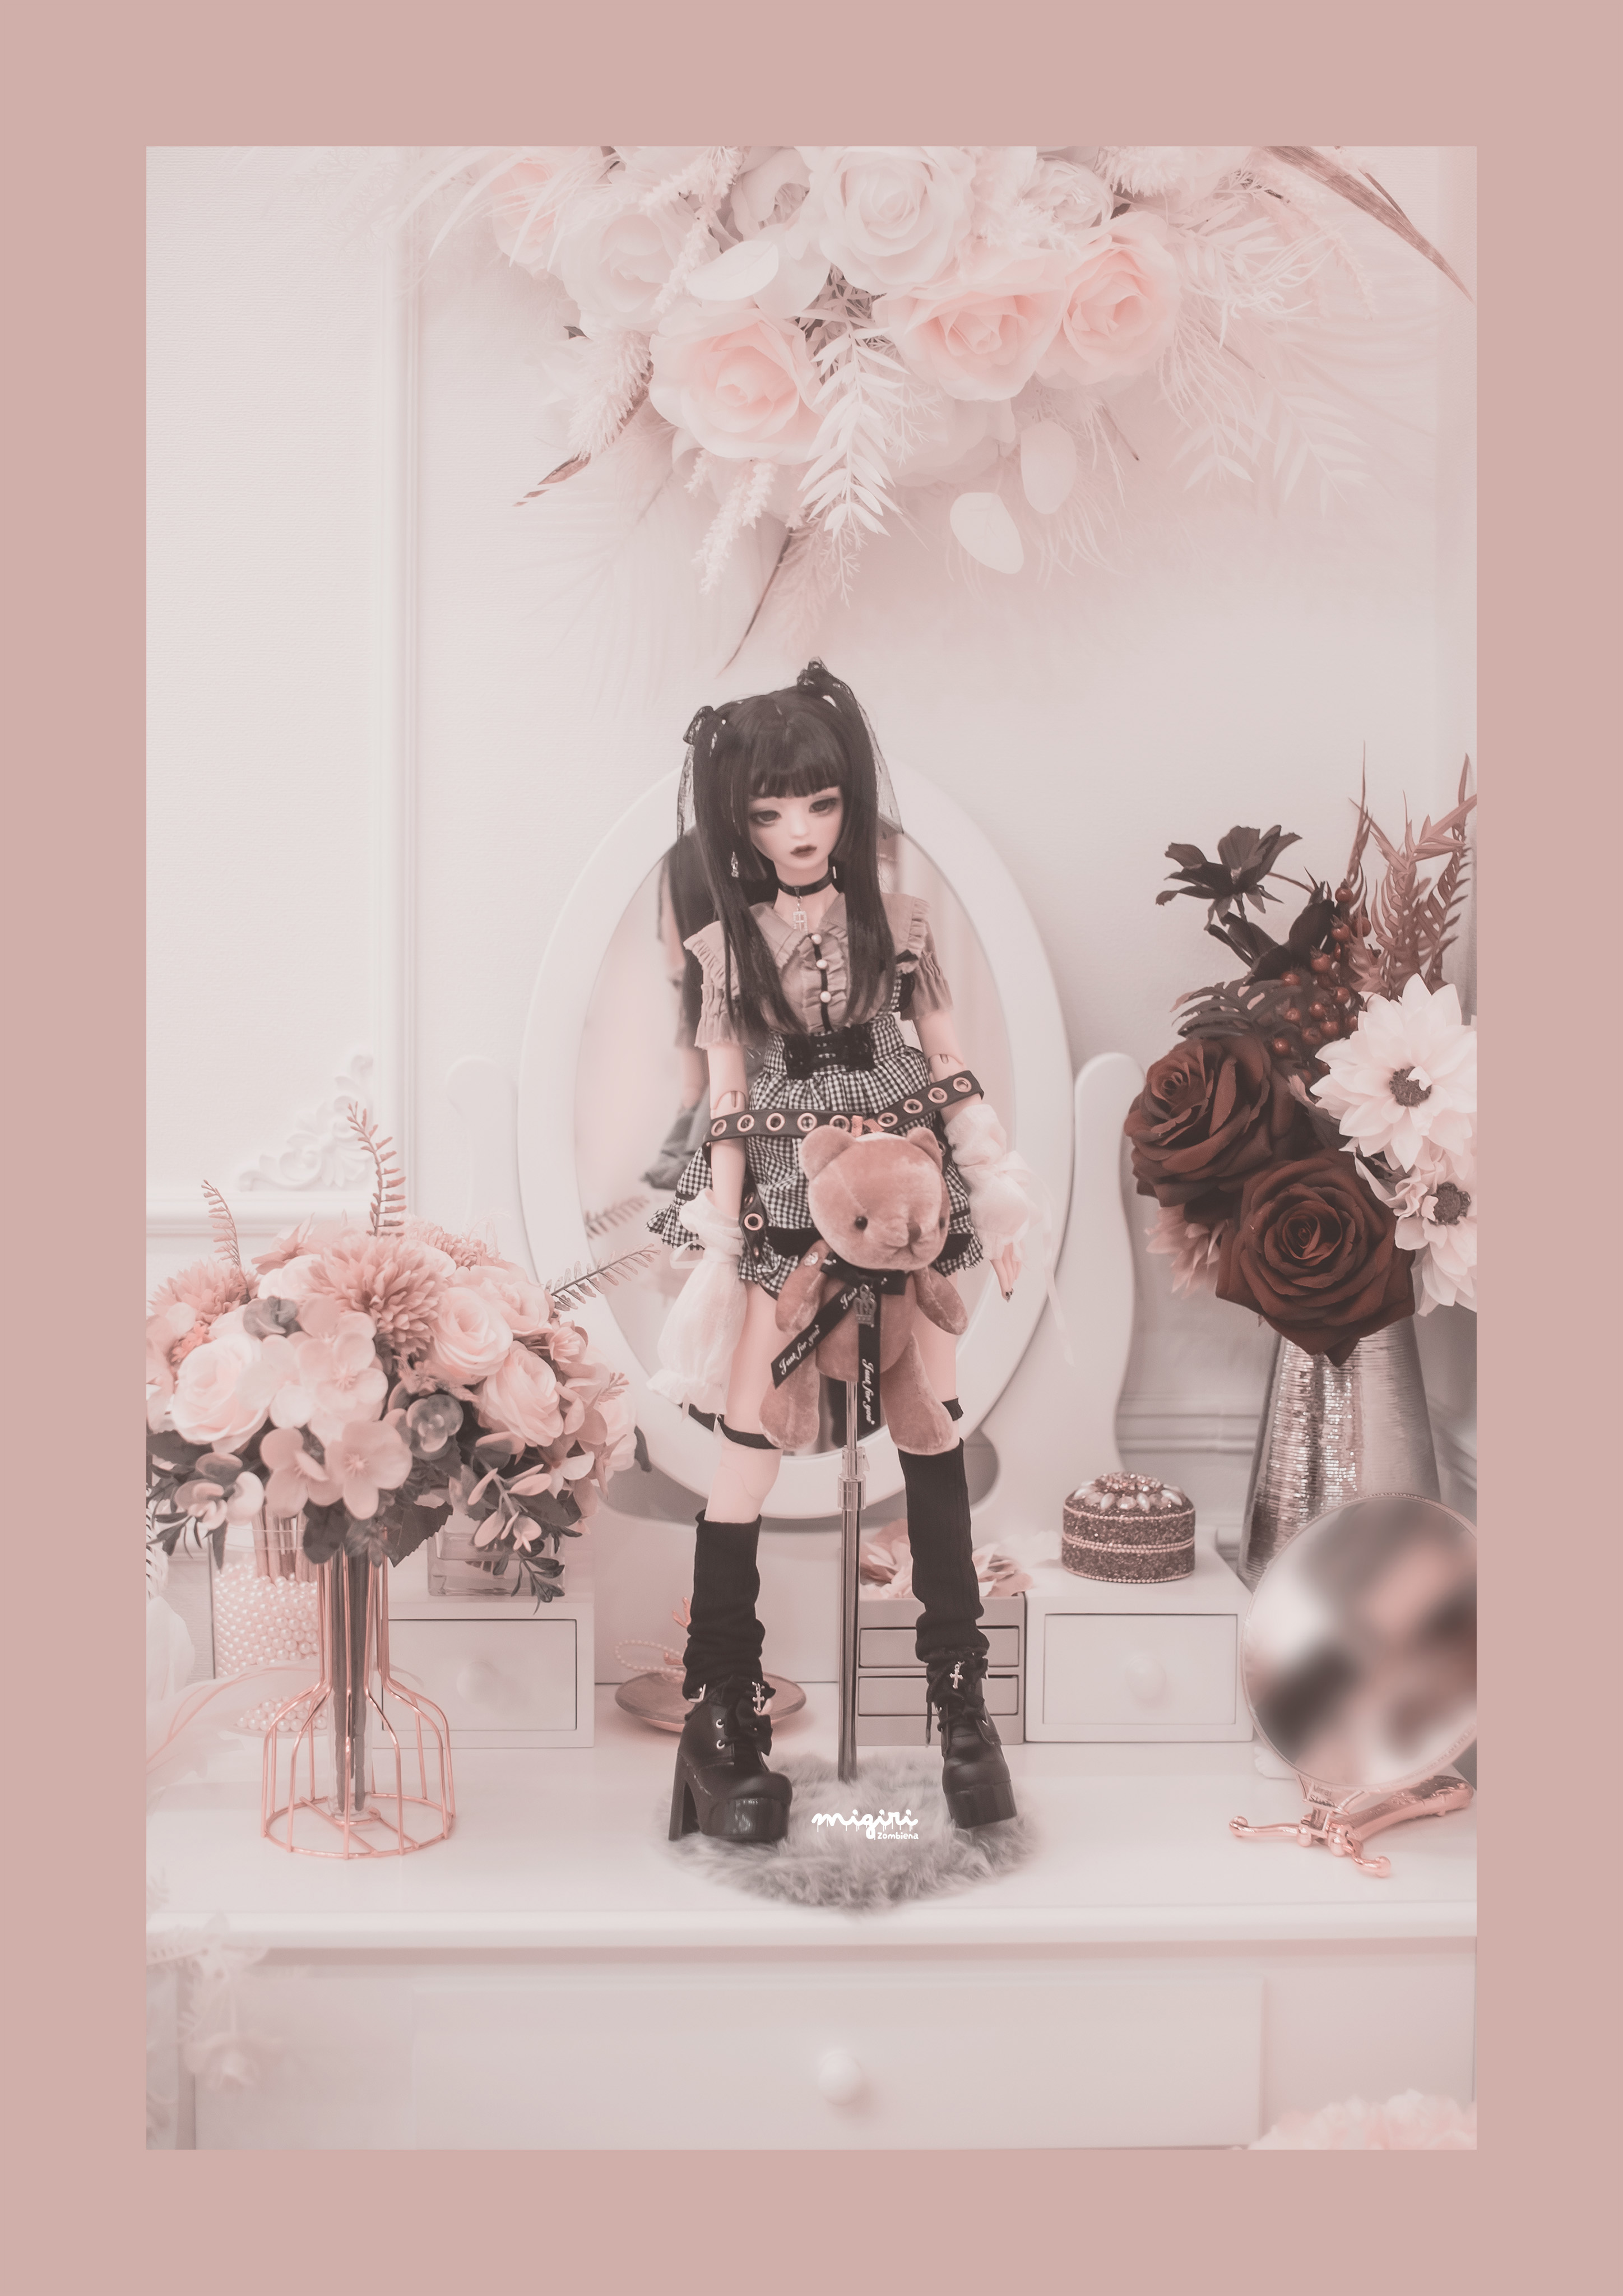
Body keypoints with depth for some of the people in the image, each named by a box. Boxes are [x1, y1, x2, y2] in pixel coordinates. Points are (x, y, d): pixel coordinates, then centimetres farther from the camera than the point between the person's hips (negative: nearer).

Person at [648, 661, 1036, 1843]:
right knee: (749, 1442, -4)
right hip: (781, 1212, -1)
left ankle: (960, 1696, 19)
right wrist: (722, 1249, -2)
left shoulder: (900, 922, 0)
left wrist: (997, 1202, 2)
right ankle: (723, 1709, 9)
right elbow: (728, 1112, 0)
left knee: (935, 1433, 6)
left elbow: (951, 1072, 4)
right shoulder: (727, 948, 0)